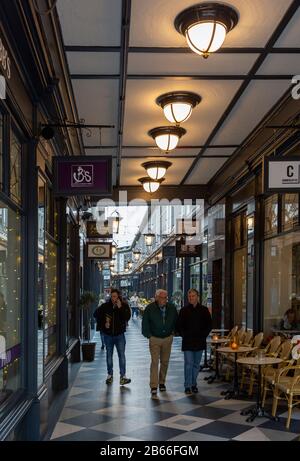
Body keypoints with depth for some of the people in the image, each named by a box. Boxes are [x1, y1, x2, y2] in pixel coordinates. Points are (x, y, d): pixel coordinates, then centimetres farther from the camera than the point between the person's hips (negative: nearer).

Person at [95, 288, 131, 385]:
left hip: (119, 334, -2)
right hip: (108, 335, 2)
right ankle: (110, 375, 23)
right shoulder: (105, 306, -1)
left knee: (121, 355, -7)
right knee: (109, 355, 11)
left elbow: (127, 317, -18)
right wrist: (103, 325, -5)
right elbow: (98, 317, 9)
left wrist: (120, 308, -25)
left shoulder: (124, 305, -5)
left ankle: (123, 376, -5)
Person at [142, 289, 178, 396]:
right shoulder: (150, 308, -13)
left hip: (168, 338, 3)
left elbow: (176, 320, 13)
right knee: (155, 362, -9)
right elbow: (145, 323, -3)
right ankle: (154, 386, -8)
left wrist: (173, 331, 8)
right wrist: (148, 335, -4)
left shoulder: (171, 308, -4)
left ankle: (162, 382, 26)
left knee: (165, 362, 11)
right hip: (154, 339, -3)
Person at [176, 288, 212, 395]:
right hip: (187, 342, -2)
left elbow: (209, 325, 10)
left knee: (196, 364, 10)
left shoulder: (204, 310, 4)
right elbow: (178, 326, 6)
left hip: (199, 342, 2)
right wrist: (183, 335, -3)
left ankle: (193, 384, 21)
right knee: (188, 364, -6)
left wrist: (204, 335, 1)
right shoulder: (184, 310, 1)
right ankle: (187, 386, -2)